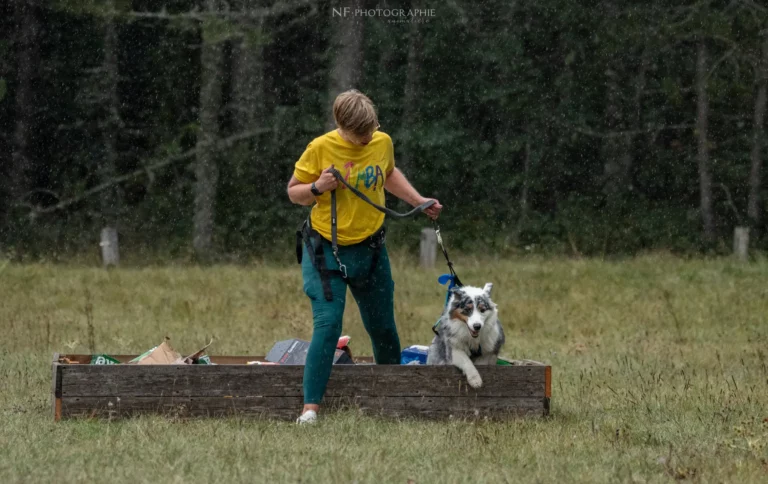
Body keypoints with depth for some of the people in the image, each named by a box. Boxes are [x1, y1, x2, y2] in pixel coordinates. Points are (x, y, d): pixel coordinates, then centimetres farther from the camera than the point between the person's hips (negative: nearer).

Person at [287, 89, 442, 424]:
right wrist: (317, 188, -22)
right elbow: (293, 192, -2)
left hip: (370, 248, 4)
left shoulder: (383, 143, -1)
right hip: (325, 250, -4)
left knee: (382, 327, 14)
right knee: (327, 325, -17)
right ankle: (311, 407, -16)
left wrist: (420, 202, 16)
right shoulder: (320, 149, -13)